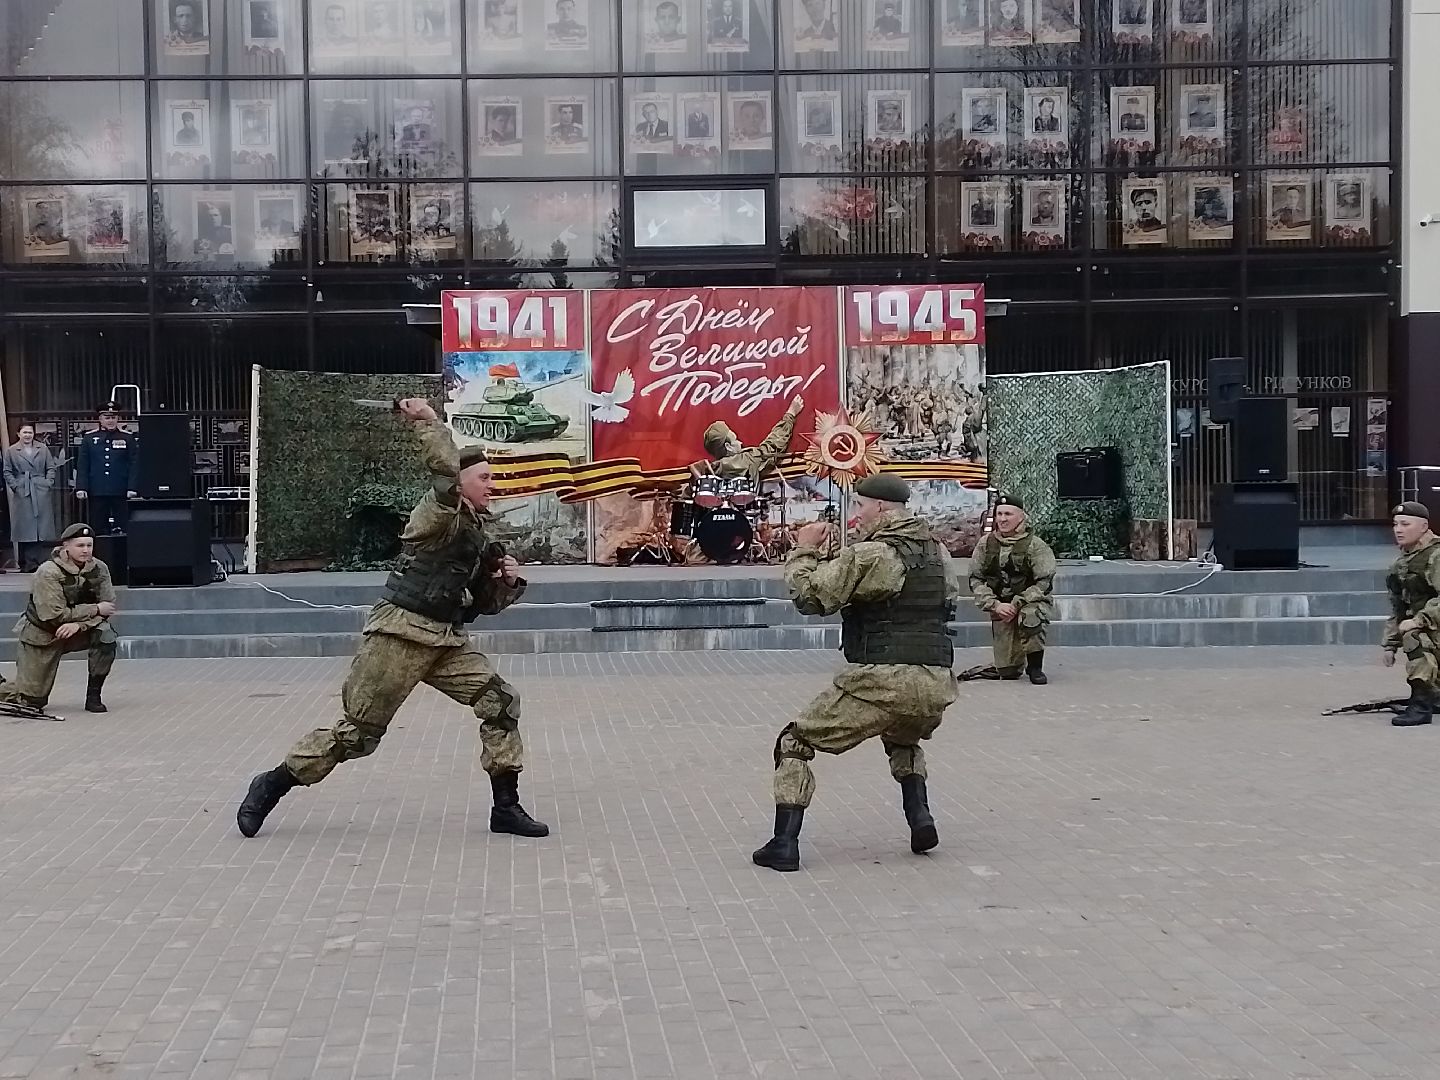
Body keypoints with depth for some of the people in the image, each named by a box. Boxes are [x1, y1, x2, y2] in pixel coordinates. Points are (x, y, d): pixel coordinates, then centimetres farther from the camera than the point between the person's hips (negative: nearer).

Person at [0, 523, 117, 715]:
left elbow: (107, 607, -12)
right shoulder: (49, 572, -20)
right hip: (42, 634, -4)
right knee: (32, 700, -5)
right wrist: (96, 609, -23)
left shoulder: (99, 569, -7)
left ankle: (93, 696, -14)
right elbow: (54, 615, -27)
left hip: (77, 631, 4)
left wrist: (79, 624, -28)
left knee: (106, 635, -28)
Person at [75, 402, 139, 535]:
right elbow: (82, 466, 7)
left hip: (121, 493, -1)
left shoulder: (128, 438, 5)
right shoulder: (89, 438, 9)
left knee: (122, 528, 0)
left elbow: (134, 465, 2)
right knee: (97, 529, 2)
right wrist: (81, 488, -3)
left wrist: (132, 488, -7)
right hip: (96, 493, 1)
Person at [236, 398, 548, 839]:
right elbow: (445, 472, -33)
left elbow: (485, 603, 21)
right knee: (358, 730, -2)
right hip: (401, 634, -8)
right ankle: (272, 786, 16)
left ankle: (506, 807, 3)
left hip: (447, 640, 8)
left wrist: (510, 582, 2)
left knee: (501, 703, -5)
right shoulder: (438, 513, -9)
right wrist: (428, 422, -31)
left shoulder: (477, 533, 16)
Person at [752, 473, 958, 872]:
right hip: (936, 686, 7)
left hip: (880, 681, -7)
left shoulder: (869, 555, -9)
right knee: (904, 741, 39)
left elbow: (809, 596, -10)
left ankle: (784, 845, 1)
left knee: (794, 743, 9)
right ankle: (920, 816, 17)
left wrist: (804, 551, 9)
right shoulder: (938, 552, 14)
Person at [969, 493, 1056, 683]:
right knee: (1007, 672, -4)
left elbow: (1045, 583, -11)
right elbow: (975, 579, 3)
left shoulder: (1036, 546, -7)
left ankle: (1035, 667, -17)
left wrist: (1017, 604, -20)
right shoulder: (985, 545, 3)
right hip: (1000, 606, 3)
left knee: (1030, 616, -41)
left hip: (1032, 602, -2)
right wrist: (995, 605, -12)